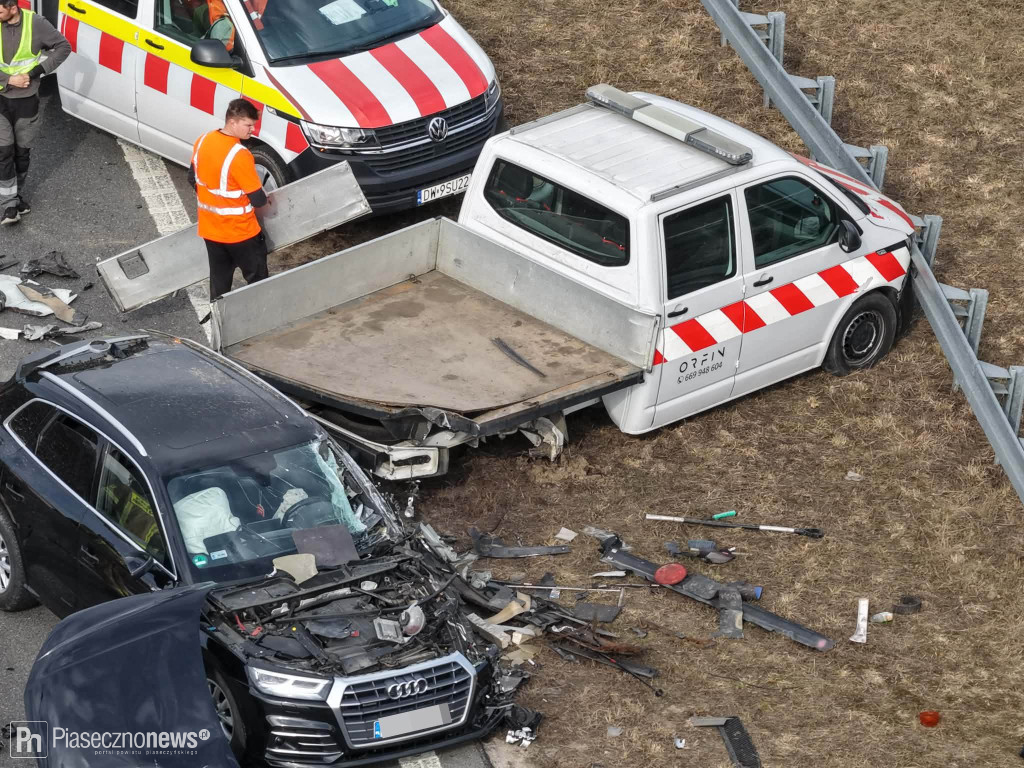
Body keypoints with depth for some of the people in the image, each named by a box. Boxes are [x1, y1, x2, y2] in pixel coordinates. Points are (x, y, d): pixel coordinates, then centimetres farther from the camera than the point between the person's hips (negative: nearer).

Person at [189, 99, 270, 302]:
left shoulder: (203, 142, -4)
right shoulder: (239, 155, -27)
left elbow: (192, 178, 11)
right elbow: (258, 200, -22)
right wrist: (264, 198, 1)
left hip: (210, 228, 7)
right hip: (239, 232, -7)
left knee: (219, 279, 19)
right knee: (257, 279, 10)